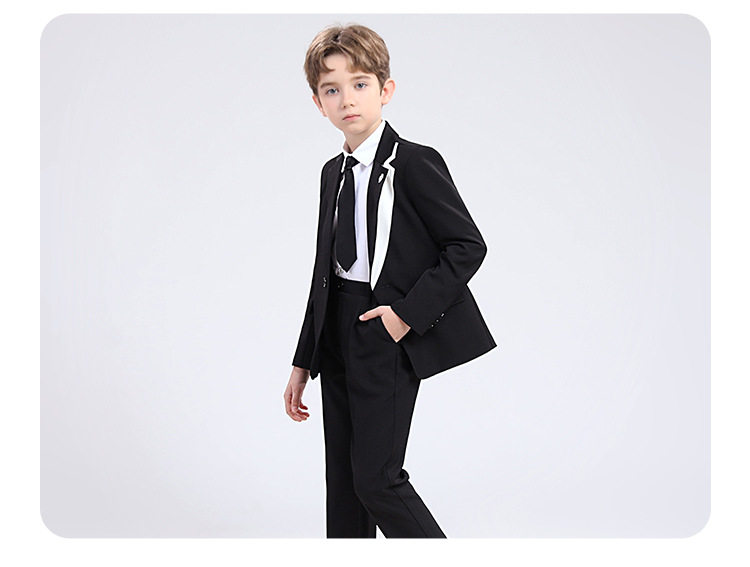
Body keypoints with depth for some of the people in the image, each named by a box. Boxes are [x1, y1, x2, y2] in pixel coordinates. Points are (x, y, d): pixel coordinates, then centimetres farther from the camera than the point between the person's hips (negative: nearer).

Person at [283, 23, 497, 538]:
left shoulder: (415, 163, -10)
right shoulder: (333, 173, 13)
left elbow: (468, 245, -11)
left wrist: (408, 312, -17)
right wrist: (304, 361, 16)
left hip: (388, 339, -7)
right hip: (338, 336, 7)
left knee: (376, 479, -7)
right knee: (343, 481, 13)